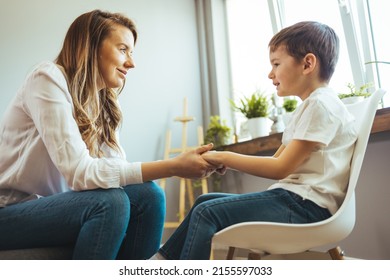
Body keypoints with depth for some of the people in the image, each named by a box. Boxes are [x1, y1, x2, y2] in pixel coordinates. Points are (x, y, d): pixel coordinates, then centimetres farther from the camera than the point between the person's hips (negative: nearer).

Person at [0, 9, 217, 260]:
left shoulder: (105, 104, 5)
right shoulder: (49, 79, -17)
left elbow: (118, 168, -5)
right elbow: (80, 172, -27)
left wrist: (182, 165, -18)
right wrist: (172, 167, -28)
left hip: (51, 206, 6)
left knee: (148, 195, -15)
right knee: (110, 201, -29)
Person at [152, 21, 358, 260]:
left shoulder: (321, 104, -12)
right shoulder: (309, 107, 21)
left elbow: (280, 168, -18)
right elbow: (276, 162, 16)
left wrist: (225, 157, -11)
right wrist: (226, 161, 4)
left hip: (305, 205, -10)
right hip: (294, 199, 10)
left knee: (207, 212, -19)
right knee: (204, 202, 11)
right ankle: (164, 259, 12)